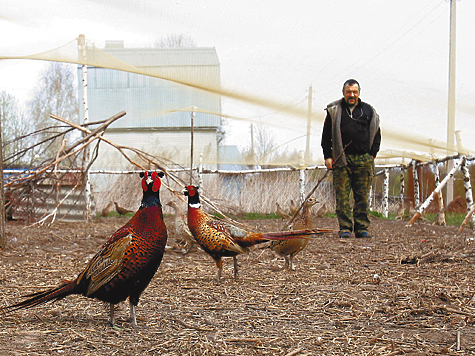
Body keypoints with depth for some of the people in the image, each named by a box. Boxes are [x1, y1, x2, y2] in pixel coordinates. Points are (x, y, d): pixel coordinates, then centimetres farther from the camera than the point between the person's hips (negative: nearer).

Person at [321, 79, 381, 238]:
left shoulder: (368, 110, 13)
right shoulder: (334, 110, 9)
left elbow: (376, 134, 16)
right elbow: (326, 135, 10)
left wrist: (372, 155, 5)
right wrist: (327, 156, 1)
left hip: (363, 159, 1)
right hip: (341, 159, -1)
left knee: (362, 195, 1)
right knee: (342, 195, -5)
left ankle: (362, 228, 6)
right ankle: (345, 228, -1)